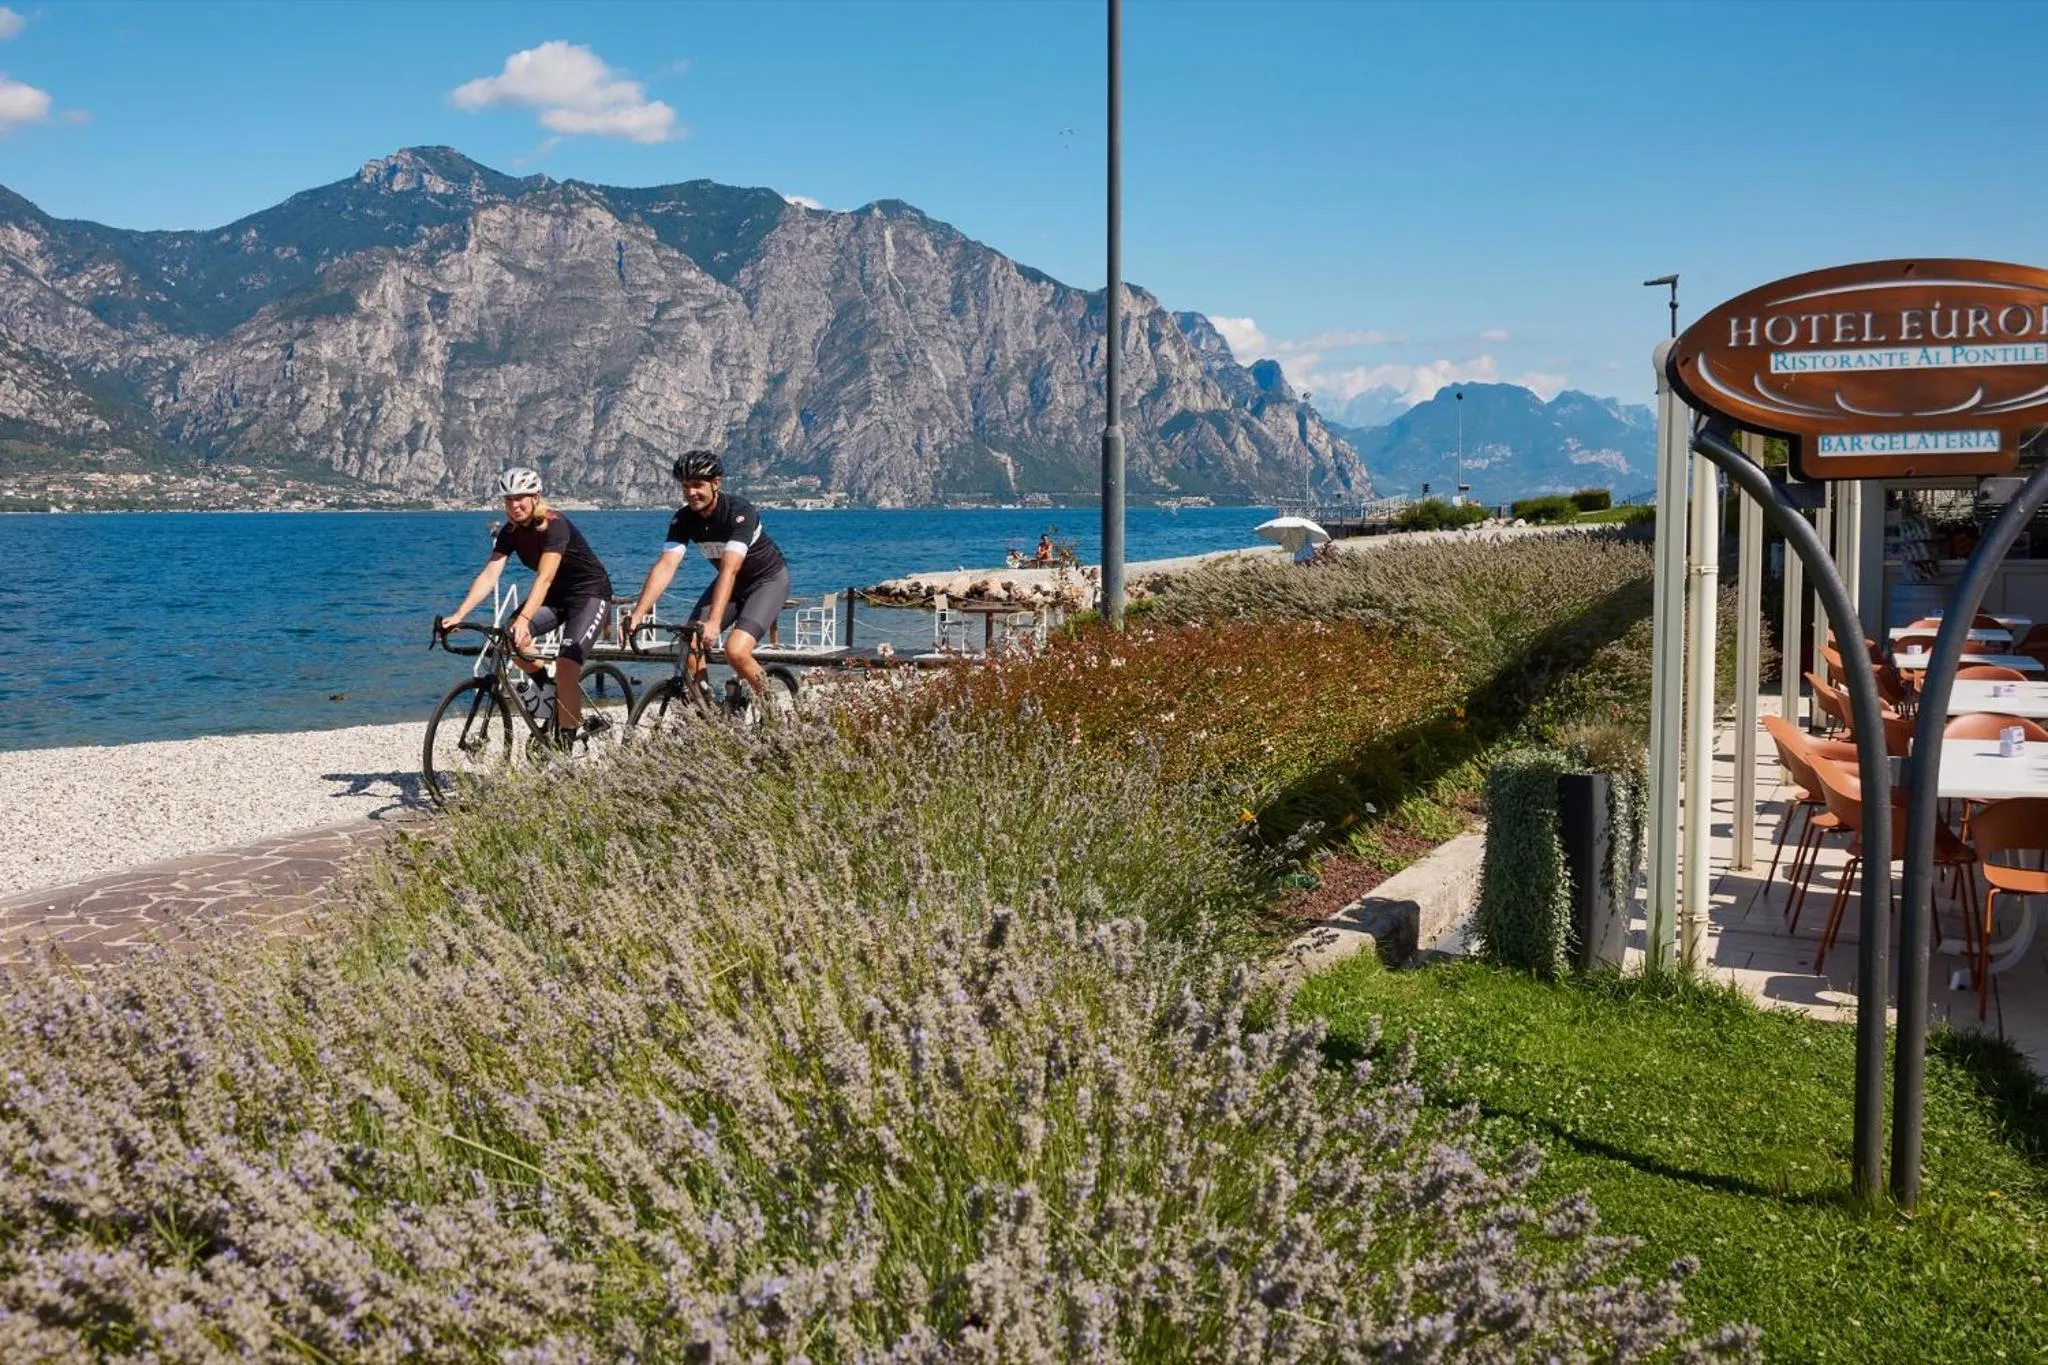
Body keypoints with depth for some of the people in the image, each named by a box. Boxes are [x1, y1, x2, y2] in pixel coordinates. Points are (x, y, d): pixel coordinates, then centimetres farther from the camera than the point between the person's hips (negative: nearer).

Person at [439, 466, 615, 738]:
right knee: (509, 635, -17)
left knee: (566, 667, -22)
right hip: (556, 594, 7)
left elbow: (544, 578, -38)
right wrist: (458, 614, -28)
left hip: (589, 592, -7)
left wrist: (524, 619, -50)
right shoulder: (510, 532, -7)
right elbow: (489, 575, -15)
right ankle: (544, 686, 7)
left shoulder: (555, 525, -26)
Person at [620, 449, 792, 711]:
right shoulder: (683, 519, -15)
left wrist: (714, 622, -52)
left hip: (768, 580, -6)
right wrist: (637, 614, -38)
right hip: (730, 582, 6)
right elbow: (665, 566, -25)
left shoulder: (740, 512, -30)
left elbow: (730, 569, -41)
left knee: (736, 651, -24)